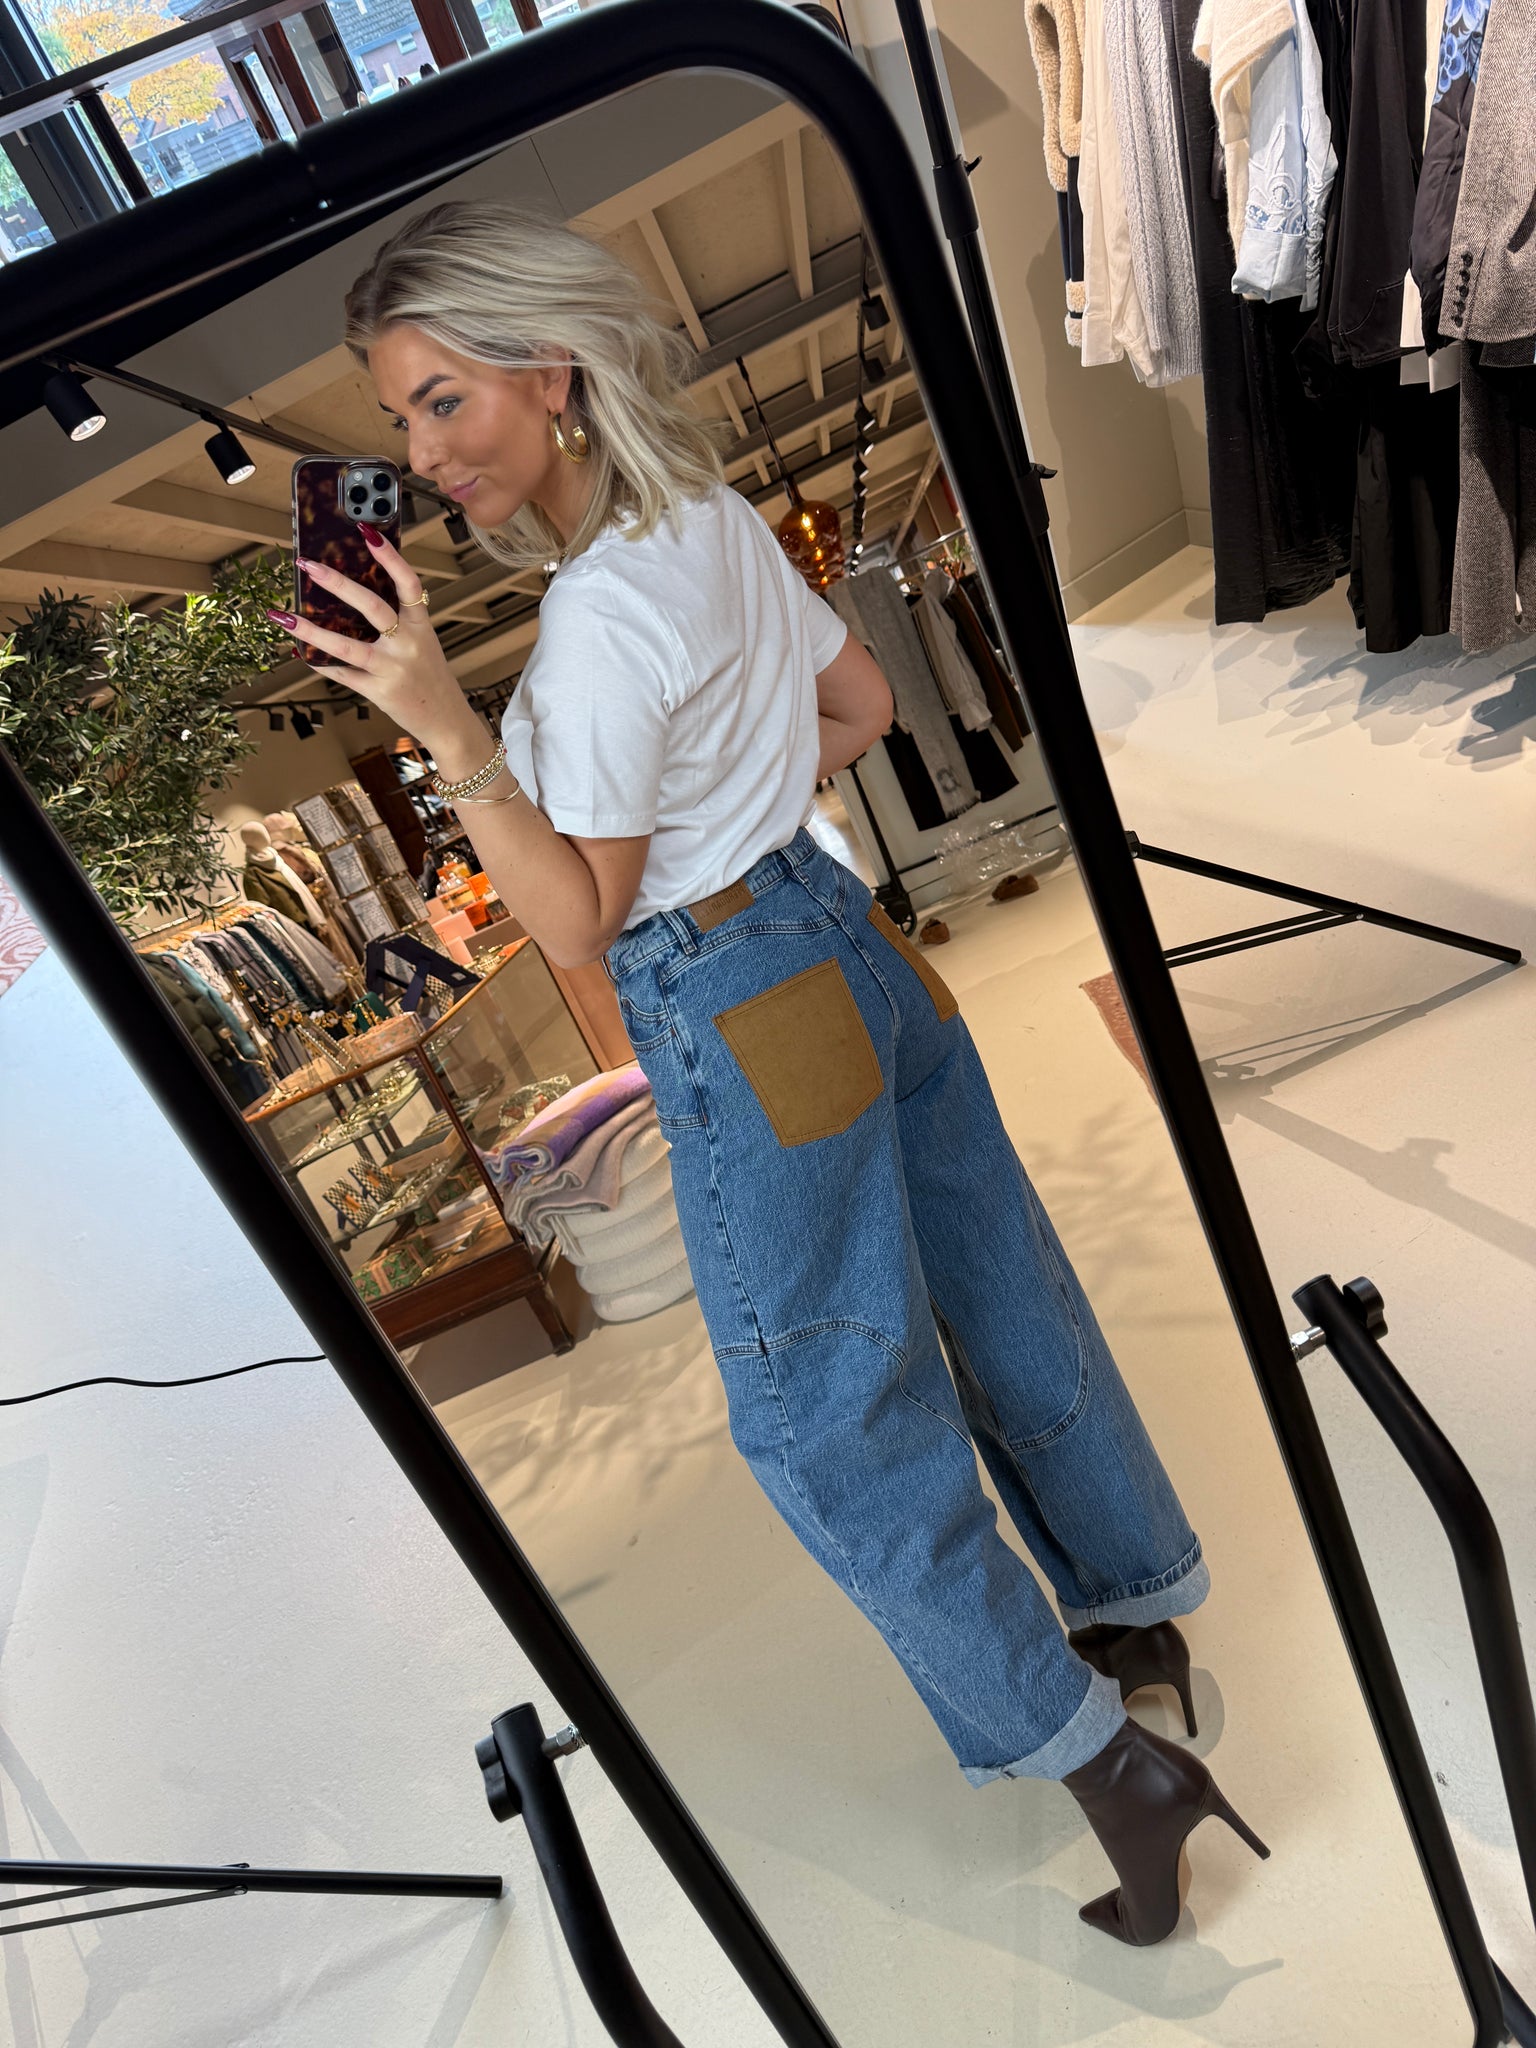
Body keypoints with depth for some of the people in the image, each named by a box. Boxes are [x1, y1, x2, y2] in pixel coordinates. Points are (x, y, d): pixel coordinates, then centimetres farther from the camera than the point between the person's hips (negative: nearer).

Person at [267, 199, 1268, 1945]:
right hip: (834, 937, 9)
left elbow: (579, 926, -17)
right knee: (997, 1294, 20)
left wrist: (442, 725, -24)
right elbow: (859, 708, 17)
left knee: (828, 1420, 7)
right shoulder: (716, 520, 6)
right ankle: (1136, 1605, 44)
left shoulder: (596, 621, -20)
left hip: (741, 1025, -9)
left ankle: (1099, 1759, 20)